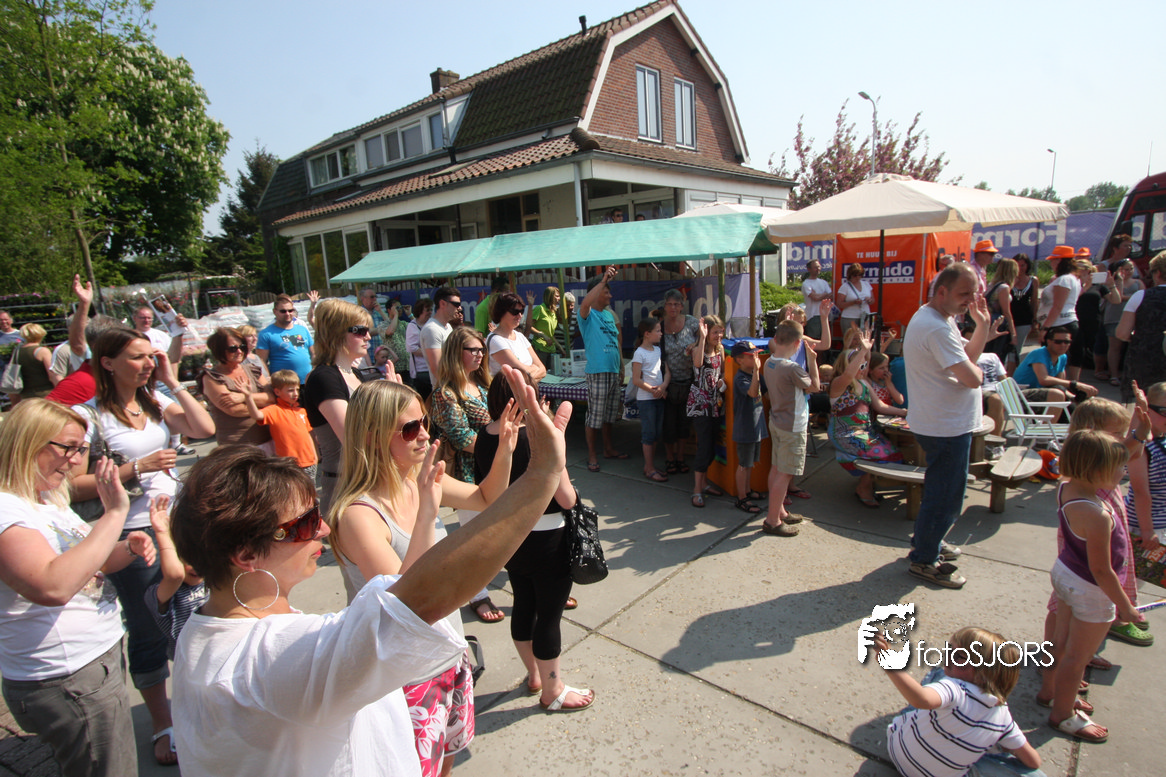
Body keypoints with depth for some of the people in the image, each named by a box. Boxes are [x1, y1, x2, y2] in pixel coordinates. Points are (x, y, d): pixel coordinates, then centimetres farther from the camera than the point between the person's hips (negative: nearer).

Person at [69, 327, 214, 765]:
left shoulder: (157, 403, 5)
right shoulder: (90, 415, -10)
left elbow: (204, 429, -9)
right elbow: (75, 486, -13)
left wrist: (173, 382, -8)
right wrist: (137, 468, -19)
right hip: (132, 535, -5)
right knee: (148, 632, 9)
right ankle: (162, 725, 29)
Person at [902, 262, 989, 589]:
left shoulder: (939, 319, 11)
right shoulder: (937, 328, -25)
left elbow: (969, 356, 14)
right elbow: (972, 377, -27)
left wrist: (982, 324, 3)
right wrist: (977, 370, -5)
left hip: (942, 423, 11)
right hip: (947, 427, -11)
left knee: (941, 488, 24)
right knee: (946, 494, 2)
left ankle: (929, 540, 41)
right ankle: (924, 560, 16)